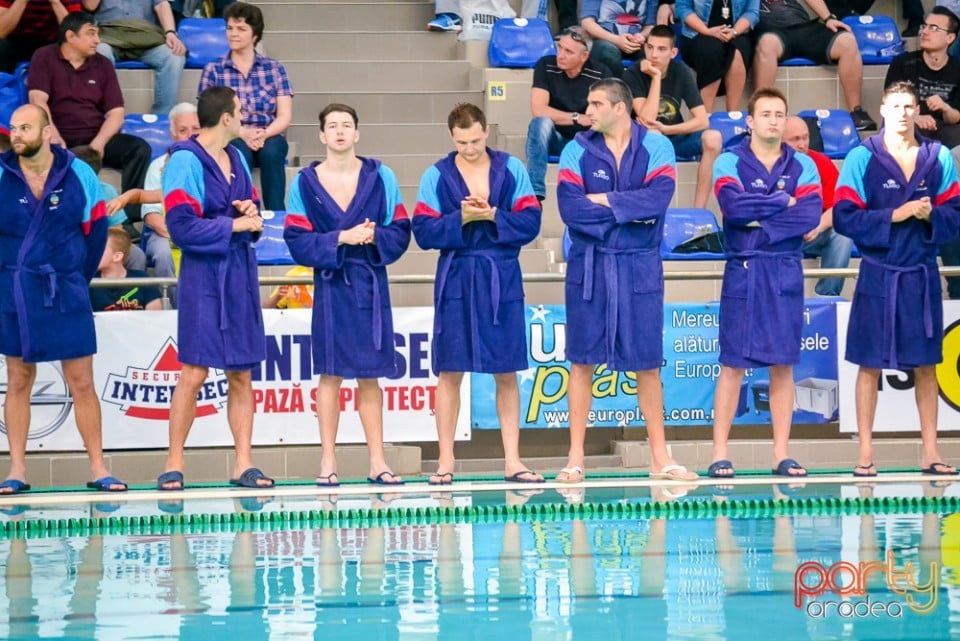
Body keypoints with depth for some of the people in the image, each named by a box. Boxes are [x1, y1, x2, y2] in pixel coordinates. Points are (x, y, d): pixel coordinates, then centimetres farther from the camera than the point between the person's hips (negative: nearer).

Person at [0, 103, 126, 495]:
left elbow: (96, 231, 8)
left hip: (66, 295, 0)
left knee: (82, 383, 1)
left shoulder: (79, 175, -2)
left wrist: (77, 279, 9)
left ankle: (97, 469, 8)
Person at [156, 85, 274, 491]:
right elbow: (182, 228, -16)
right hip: (204, 277, -7)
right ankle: (174, 465, 1)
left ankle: (244, 465, 8)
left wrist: (251, 211, 0)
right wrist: (234, 224, -12)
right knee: (194, 374, -7)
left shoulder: (236, 158, 13)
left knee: (241, 376, 6)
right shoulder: (185, 161, -9)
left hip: (241, 275, 7)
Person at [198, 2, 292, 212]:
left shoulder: (274, 68, 10)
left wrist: (264, 134, -19)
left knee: (270, 151, -34)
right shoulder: (213, 70, 7)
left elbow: (284, 116, 3)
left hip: (269, 139, 1)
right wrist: (243, 134, -18)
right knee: (240, 152, -36)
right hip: (230, 140, -1)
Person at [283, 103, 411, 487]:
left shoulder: (380, 177, 3)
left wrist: (374, 237, -16)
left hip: (370, 286, 1)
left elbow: (399, 232, 3)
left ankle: (377, 462, 8)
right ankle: (328, 462, 5)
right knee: (330, 373, 0)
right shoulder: (305, 183, 1)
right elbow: (297, 241, -4)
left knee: (370, 376, 4)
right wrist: (340, 239, -15)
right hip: (331, 286, -1)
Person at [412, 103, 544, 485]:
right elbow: (423, 231, -5)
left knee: (506, 374, 4)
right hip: (456, 280, -1)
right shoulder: (437, 176, 1)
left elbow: (530, 222, -2)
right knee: (450, 372, 0)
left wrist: (492, 216, -16)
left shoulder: (511, 170, 4)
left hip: (502, 281, 1)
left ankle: (512, 461, 9)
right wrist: (460, 219, -18)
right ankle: (446, 461, 6)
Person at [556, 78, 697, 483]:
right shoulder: (577, 150, 1)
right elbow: (569, 207, -12)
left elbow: (658, 198, -14)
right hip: (589, 267, 0)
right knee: (582, 361, 1)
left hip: (640, 268, 0)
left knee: (647, 363, 5)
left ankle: (660, 457, 12)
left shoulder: (656, 148, 1)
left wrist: (603, 201, -12)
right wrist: (631, 211, -12)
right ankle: (575, 458, 6)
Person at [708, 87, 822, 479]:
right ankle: (720, 454, 0)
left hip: (786, 273, 2)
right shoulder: (729, 163, 1)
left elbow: (811, 215, -7)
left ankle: (782, 455, 9)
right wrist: (783, 202, -9)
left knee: (783, 365, 5)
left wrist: (760, 220, -11)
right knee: (733, 364, -2)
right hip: (742, 272, -2)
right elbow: (733, 206, -17)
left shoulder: (803, 166, 8)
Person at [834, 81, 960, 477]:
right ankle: (865, 453, 5)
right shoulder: (862, 159, -3)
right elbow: (844, 218, -9)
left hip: (922, 276, 3)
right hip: (878, 275, -3)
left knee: (925, 365, 7)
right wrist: (894, 216, -16)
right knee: (870, 364, 1)